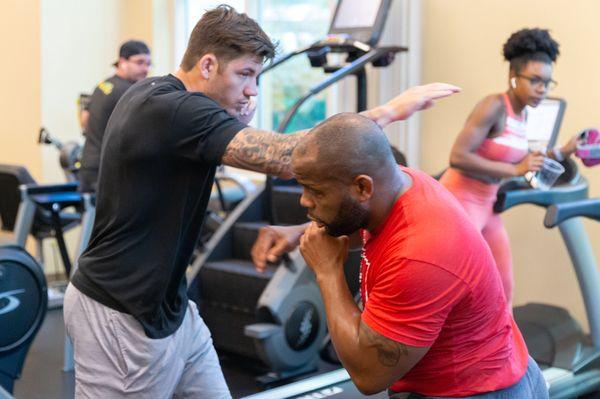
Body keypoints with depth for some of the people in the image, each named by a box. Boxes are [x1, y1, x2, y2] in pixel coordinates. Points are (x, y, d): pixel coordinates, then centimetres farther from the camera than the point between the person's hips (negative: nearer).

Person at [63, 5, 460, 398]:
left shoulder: (155, 94, 6)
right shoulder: (173, 110, -25)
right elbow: (285, 157, -31)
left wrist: (237, 128, -2)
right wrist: (390, 110, -25)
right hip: (120, 317, -10)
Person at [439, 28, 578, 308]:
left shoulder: (522, 115, 9)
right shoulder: (493, 106, -17)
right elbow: (458, 158, -26)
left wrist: (562, 152, 10)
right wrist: (514, 170, -23)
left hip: (486, 205, 9)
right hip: (460, 202, -9)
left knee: (503, 289, 12)